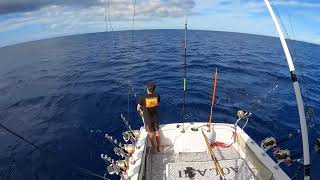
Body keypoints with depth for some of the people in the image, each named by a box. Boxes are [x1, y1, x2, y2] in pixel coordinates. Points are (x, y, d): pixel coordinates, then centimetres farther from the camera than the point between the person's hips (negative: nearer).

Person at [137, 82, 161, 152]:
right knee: (157, 133, 20)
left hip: (148, 119, -2)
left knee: (151, 135, 16)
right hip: (156, 117, 3)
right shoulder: (157, 96, -13)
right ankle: (158, 148, 38)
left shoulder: (143, 97, -21)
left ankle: (155, 150, 33)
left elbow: (138, 109, -11)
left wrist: (141, 112, 10)